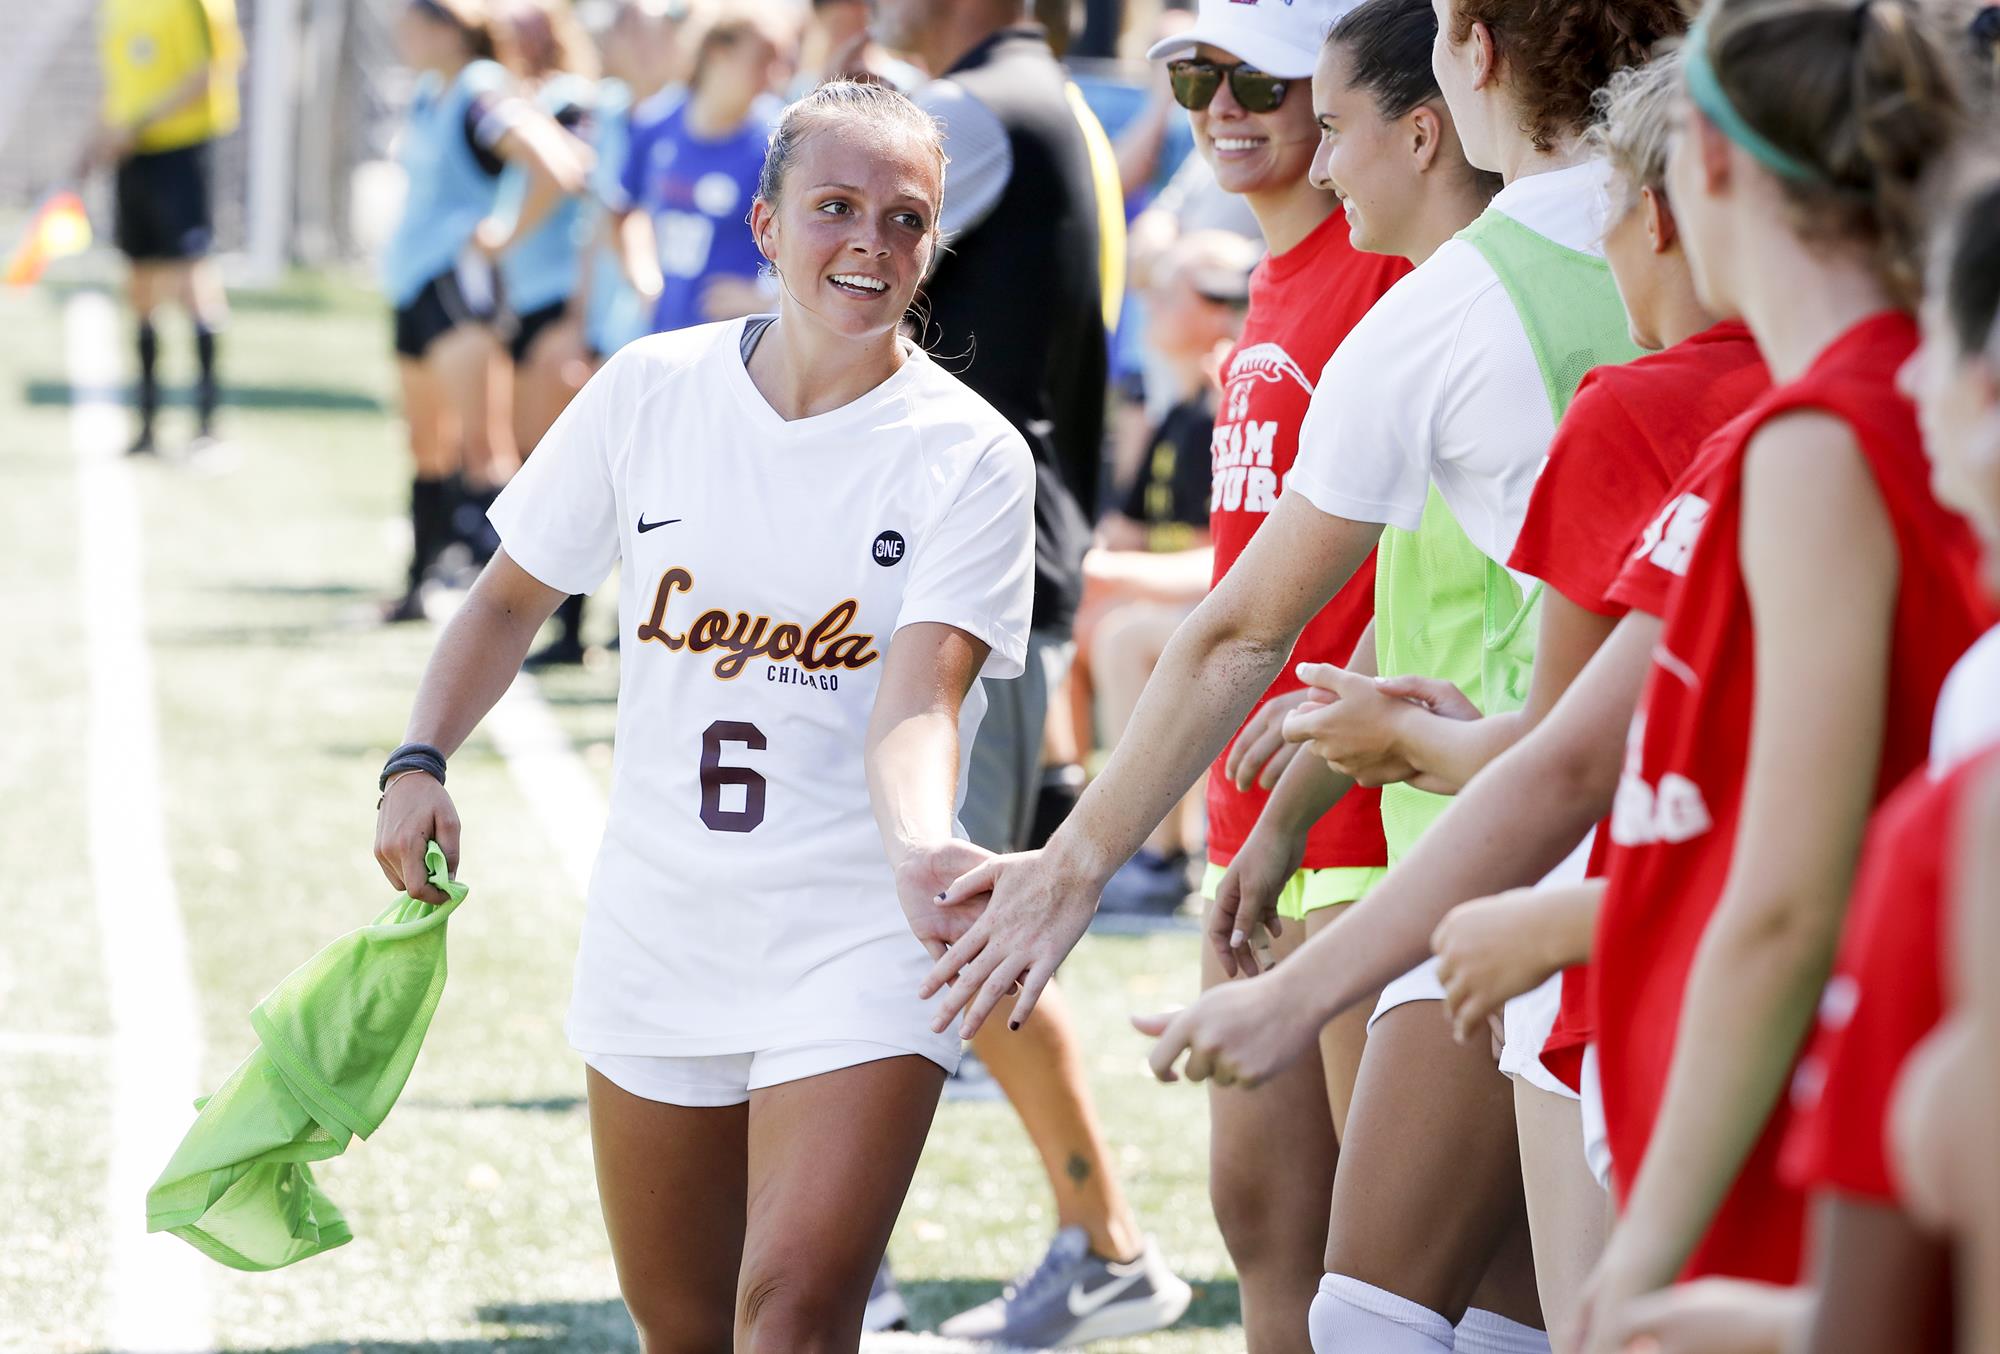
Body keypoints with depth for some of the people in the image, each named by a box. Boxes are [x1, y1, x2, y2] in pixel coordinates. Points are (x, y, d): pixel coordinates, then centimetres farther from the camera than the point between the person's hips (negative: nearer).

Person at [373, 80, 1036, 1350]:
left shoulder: (969, 457, -10)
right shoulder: (651, 390, 1)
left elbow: (915, 707, -21)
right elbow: (515, 592, 14)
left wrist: (923, 851, -42)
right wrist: (420, 761, -1)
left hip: (861, 946, -4)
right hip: (656, 932, 4)